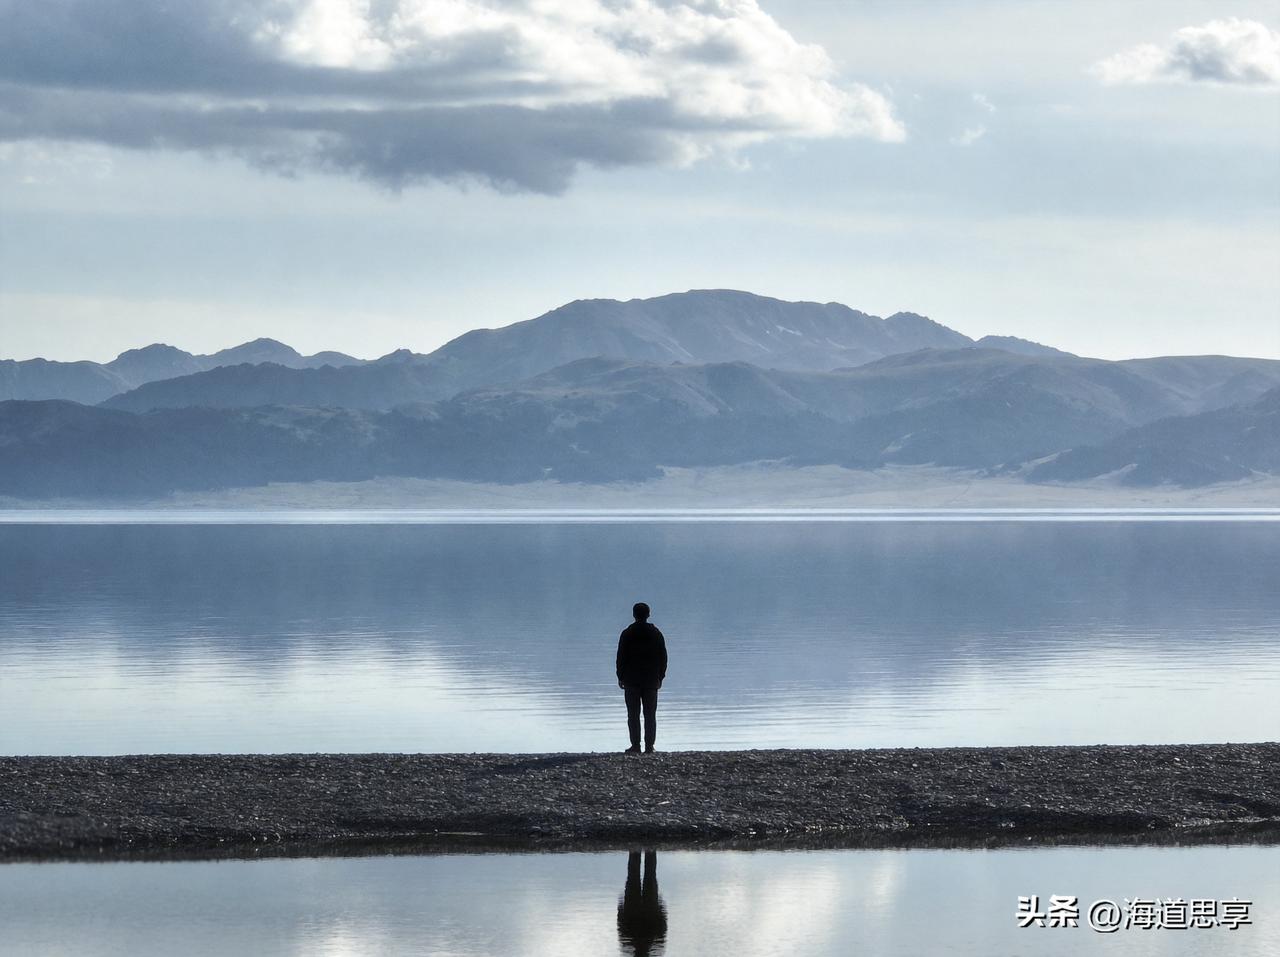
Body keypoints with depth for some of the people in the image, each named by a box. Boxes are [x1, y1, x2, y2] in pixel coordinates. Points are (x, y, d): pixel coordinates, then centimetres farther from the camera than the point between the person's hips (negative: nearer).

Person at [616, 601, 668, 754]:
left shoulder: (627, 634, -4)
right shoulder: (656, 633, 4)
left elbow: (621, 657, -4)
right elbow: (663, 657, 7)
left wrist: (620, 677, 3)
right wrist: (660, 677, 14)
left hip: (631, 680, -2)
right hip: (651, 680, 2)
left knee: (633, 714, 0)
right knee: (650, 715, 3)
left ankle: (635, 745, -6)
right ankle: (649, 746, -1)